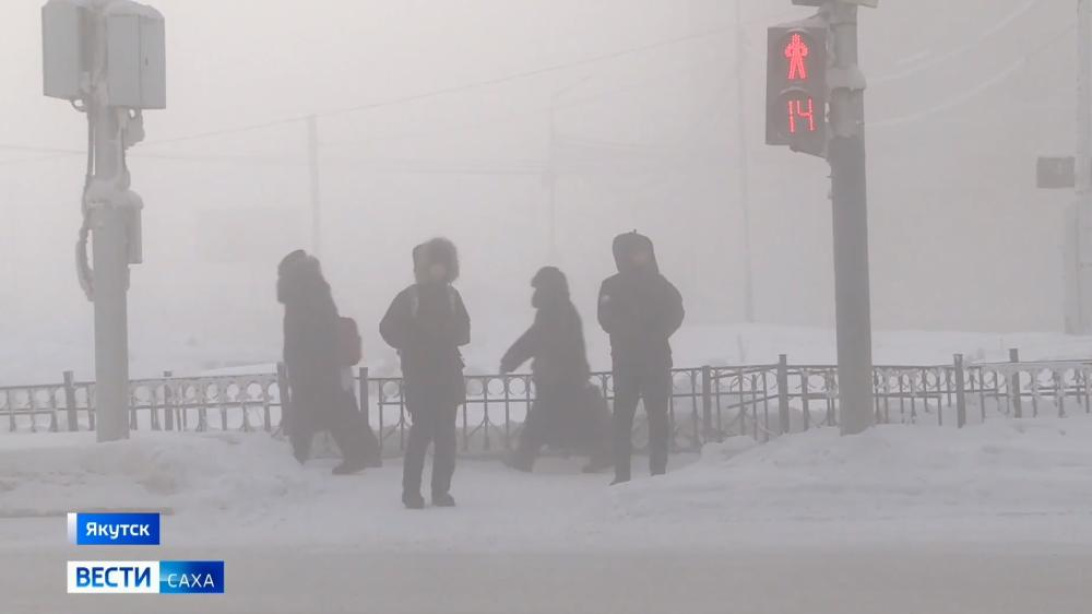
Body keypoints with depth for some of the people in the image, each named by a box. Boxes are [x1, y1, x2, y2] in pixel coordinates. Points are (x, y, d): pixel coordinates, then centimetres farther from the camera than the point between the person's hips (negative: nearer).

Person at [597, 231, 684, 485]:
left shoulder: (659, 284, 9)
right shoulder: (611, 287, 4)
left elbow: (675, 314, 0)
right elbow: (608, 321, -8)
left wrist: (657, 335, -17)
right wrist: (648, 334, -18)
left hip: (656, 360, 2)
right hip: (625, 360, -2)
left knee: (658, 416, -1)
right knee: (623, 417, -6)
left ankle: (659, 471, 4)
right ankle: (621, 474, -5)